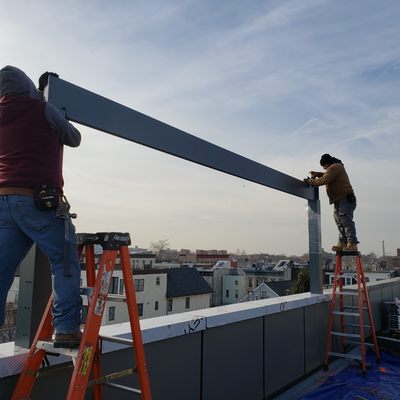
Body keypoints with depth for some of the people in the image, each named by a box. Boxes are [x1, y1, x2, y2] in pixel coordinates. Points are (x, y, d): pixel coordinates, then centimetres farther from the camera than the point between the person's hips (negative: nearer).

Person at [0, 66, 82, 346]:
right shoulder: (41, 109, 0)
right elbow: (74, 139, 13)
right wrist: (59, 124, 34)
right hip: (40, 201, -6)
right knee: (65, 262, 1)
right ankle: (66, 328, -1)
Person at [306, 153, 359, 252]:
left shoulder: (335, 167, -12)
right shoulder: (336, 167, 22)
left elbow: (324, 180, -18)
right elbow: (327, 176, 35)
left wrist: (311, 181, -7)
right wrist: (317, 174, 20)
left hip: (345, 198, -11)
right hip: (339, 199, 11)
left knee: (346, 221, -13)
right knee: (340, 222, 11)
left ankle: (352, 244, -14)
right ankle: (342, 243, 13)